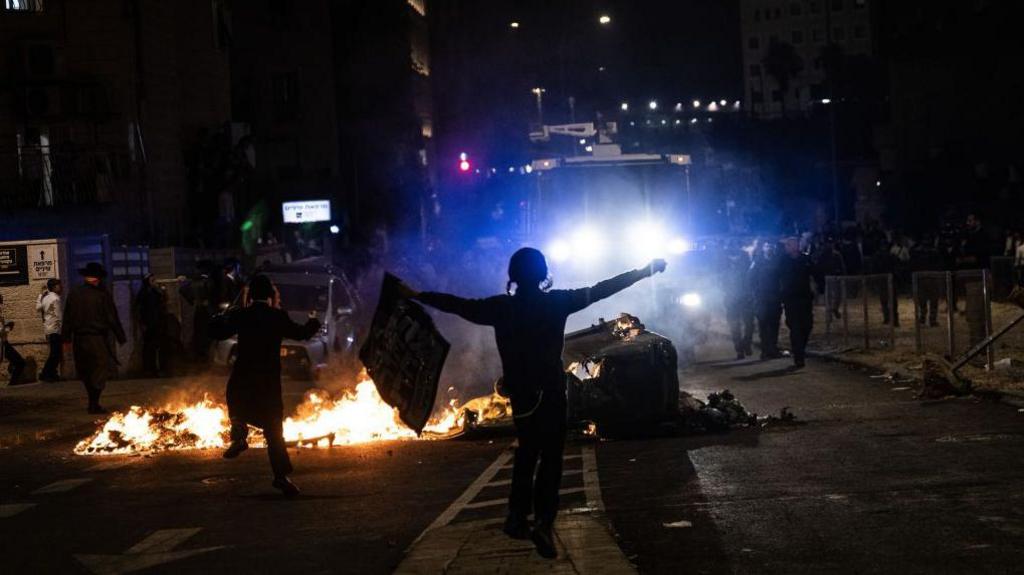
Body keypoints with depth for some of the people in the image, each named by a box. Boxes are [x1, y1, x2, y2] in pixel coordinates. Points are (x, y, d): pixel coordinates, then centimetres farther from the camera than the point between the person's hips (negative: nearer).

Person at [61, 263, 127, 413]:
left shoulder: (74, 294, 4)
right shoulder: (103, 295, -9)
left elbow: (68, 319, 8)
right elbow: (112, 319, -6)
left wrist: (66, 338, 15)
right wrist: (121, 337, 1)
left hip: (79, 338, 5)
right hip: (98, 338, -5)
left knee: (87, 371, 16)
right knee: (101, 369, -2)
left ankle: (93, 403, 24)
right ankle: (94, 404, -12)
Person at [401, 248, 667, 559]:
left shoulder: (501, 307, -1)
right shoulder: (556, 302, -8)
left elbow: (458, 305, 8)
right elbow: (601, 289, -4)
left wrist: (417, 295, 21)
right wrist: (646, 271, 4)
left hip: (520, 392, 4)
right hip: (550, 391, -4)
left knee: (527, 451, 20)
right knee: (551, 456, -3)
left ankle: (518, 518, 23)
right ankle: (543, 522, -19)